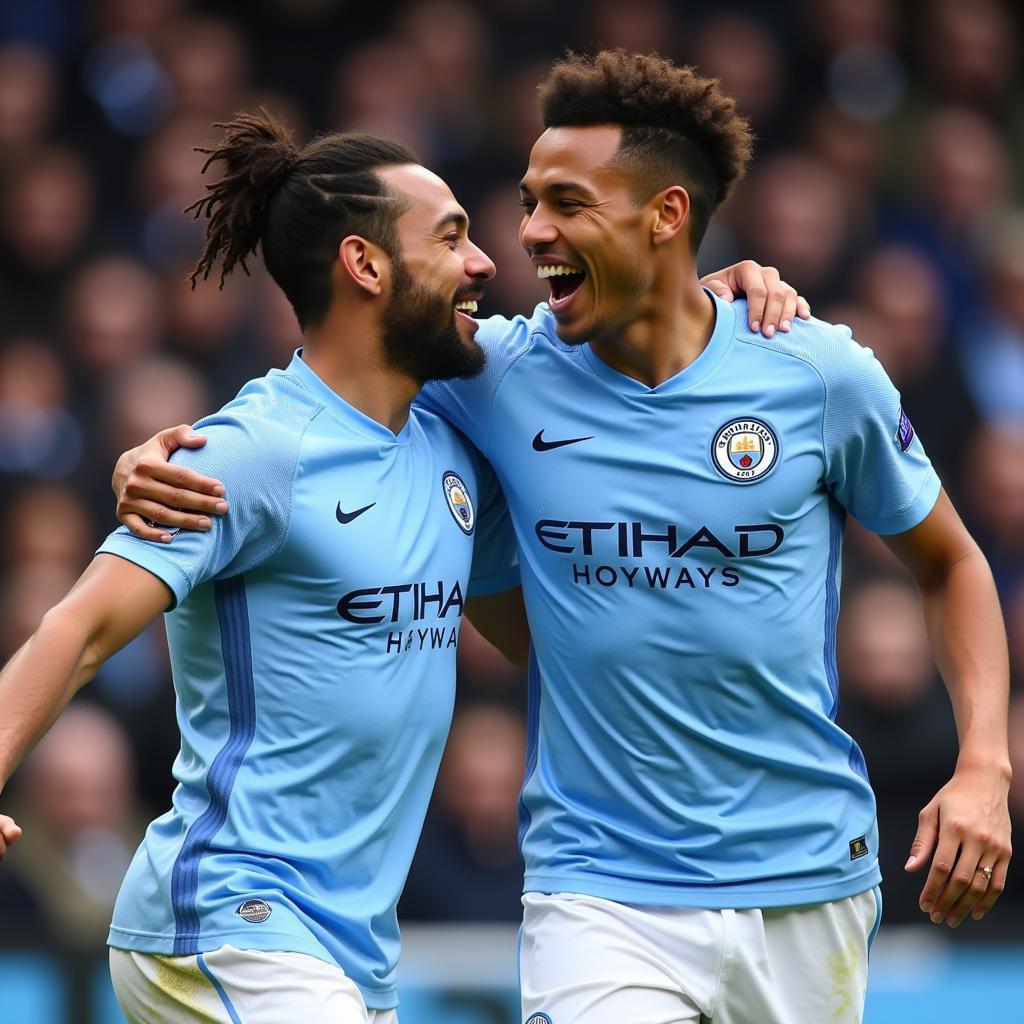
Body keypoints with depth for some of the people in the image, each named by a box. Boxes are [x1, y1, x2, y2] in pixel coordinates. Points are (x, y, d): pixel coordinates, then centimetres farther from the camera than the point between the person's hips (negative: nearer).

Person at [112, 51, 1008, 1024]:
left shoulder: (820, 373, -4)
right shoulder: (498, 373, -3)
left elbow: (949, 563, 9)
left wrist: (984, 768, -3)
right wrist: (154, 458, -10)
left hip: (809, 884, 1)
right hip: (599, 895, -1)